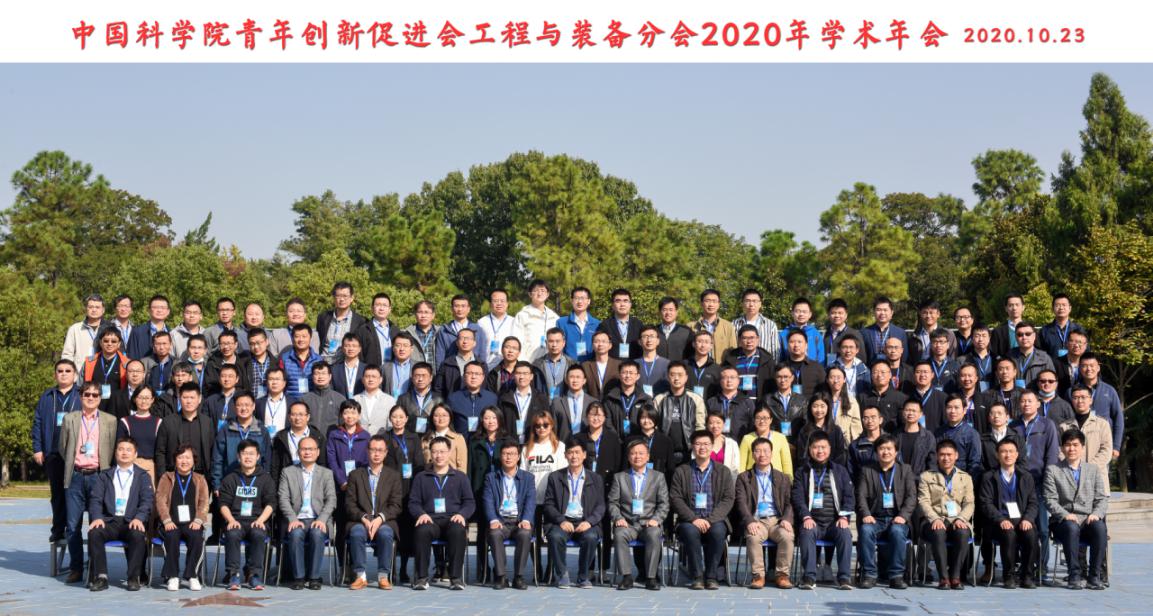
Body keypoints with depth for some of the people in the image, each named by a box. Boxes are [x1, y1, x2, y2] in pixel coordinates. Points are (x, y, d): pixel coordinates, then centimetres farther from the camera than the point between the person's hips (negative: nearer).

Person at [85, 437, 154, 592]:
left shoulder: (142, 476, 15)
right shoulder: (104, 476, 20)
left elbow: (147, 501, 2)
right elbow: (95, 499, 7)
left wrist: (139, 518, -19)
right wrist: (97, 517, -14)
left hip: (131, 522, -1)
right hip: (110, 521, 2)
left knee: (138, 535, -34)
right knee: (94, 532, -30)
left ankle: (134, 577, -22)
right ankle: (101, 577, -24)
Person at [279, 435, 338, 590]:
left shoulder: (326, 474, 17)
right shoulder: (288, 472, 16)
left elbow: (331, 500, 5)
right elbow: (283, 499, 4)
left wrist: (321, 519, -14)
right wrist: (292, 519, -13)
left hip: (318, 520, 0)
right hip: (297, 519, 0)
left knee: (317, 533, -33)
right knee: (296, 533, -33)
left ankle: (314, 577, -22)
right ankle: (298, 577, -22)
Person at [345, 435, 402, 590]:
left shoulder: (393, 476, 14)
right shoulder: (355, 475, 15)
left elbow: (395, 506, 4)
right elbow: (350, 504, 6)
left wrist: (380, 518, -14)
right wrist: (364, 519, -12)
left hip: (384, 522, 0)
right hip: (359, 521, 0)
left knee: (385, 533, -34)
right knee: (356, 533, -33)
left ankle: (383, 576, -24)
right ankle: (361, 576, -24)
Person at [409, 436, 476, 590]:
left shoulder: (460, 477, 22)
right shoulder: (421, 478, 23)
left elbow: (470, 502, 13)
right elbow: (413, 502, 14)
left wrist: (462, 514, -9)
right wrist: (421, 514, -9)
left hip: (453, 520, 0)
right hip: (429, 520, 0)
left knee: (458, 530, -37)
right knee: (422, 530, -36)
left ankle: (456, 576, -30)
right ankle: (422, 576, -28)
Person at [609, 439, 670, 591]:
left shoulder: (658, 477, 14)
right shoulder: (619, 477, 16)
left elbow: (664, 504, 7)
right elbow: (612, 502, 9)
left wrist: (656, 519, -10)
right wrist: (618, 518, -9)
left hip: (649, 523, 0)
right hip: (627, 523, 1)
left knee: (654, 534, -34)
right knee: (619, 534, -33)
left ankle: (651, 577, -26)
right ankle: (627, 577, -27)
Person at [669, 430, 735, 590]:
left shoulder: (723, 472, 12)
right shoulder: (681, 471, 11)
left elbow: (728, 500, 2)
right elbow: (675, 499, 1)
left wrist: (710, 520, -14)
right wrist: (693, 519, -15)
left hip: (715, 521, 0)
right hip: (689, 521, 0)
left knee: (718, 531, -33)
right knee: (690, 531, -34)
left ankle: (711, 576, -20)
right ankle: (697, 577, -24)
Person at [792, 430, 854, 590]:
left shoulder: (840, 471, 17)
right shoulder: (802, 472, 14)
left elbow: (849, 496, 10)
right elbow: (797, 497, 4)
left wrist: (844, 516, -7)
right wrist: (806, 517, -13)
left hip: (834, 521, 1)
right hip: (812, 521, -1)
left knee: (845, 534, -30)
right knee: (807, 533, -33)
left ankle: (844, 577, -26)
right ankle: (809, 577, -32)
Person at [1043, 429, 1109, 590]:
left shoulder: (1093, 471, 19)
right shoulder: (1053, 470, 11)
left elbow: (1102, 499, 11)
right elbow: (1050, 500, 1)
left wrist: (1096, 514, -10)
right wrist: (1065, 515, -17)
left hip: (1089, 521, 2)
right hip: (1064, 521, -2)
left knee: (1100, 527, -32)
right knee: (1071, 528, -37)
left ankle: (1094, 576, -25)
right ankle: (1075, 575, -29)